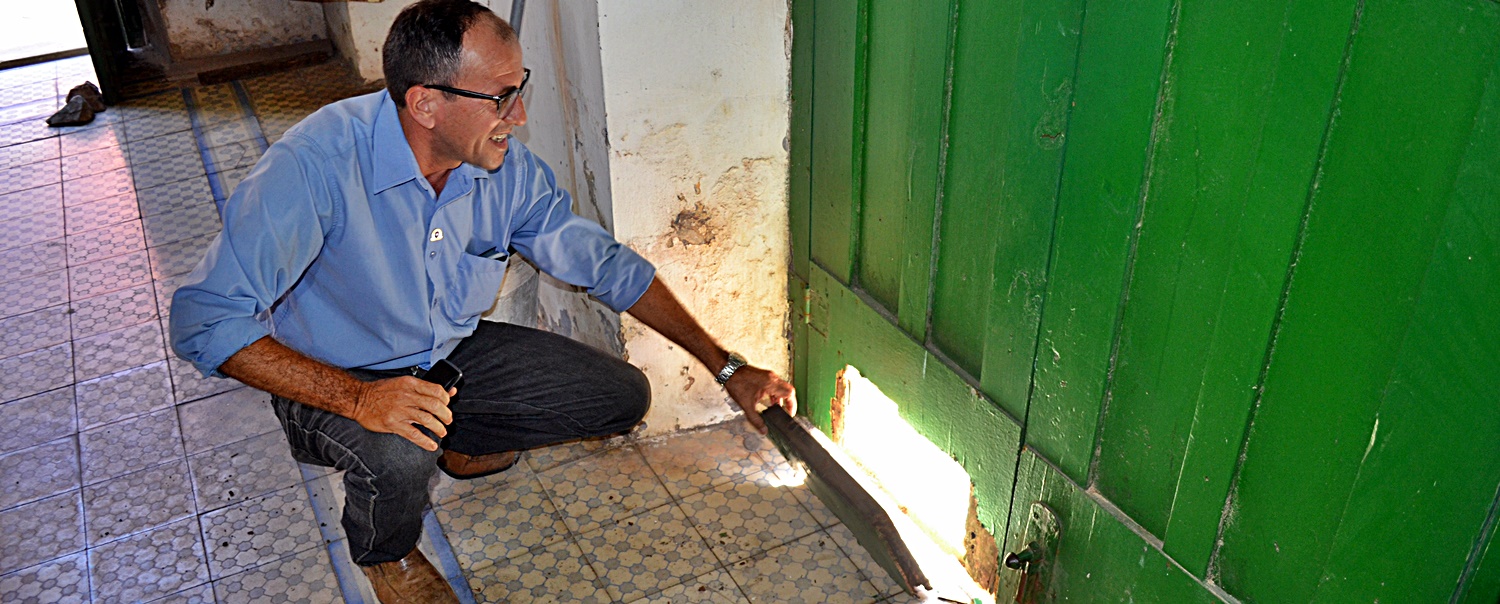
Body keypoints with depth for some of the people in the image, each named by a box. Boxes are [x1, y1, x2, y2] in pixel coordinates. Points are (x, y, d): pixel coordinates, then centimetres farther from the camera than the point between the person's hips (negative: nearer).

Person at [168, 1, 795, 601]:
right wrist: (358, 398, -41)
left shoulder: (508, 167, -15)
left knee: (622, 396, -3)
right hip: (333, 379, -4)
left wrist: (727, 367, -6)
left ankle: (458, 439, 17)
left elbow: (605, 263, -6)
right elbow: (205, 318, -31)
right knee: (398, 458, -37)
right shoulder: (316, 164, -31)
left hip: (454, 353, 5)